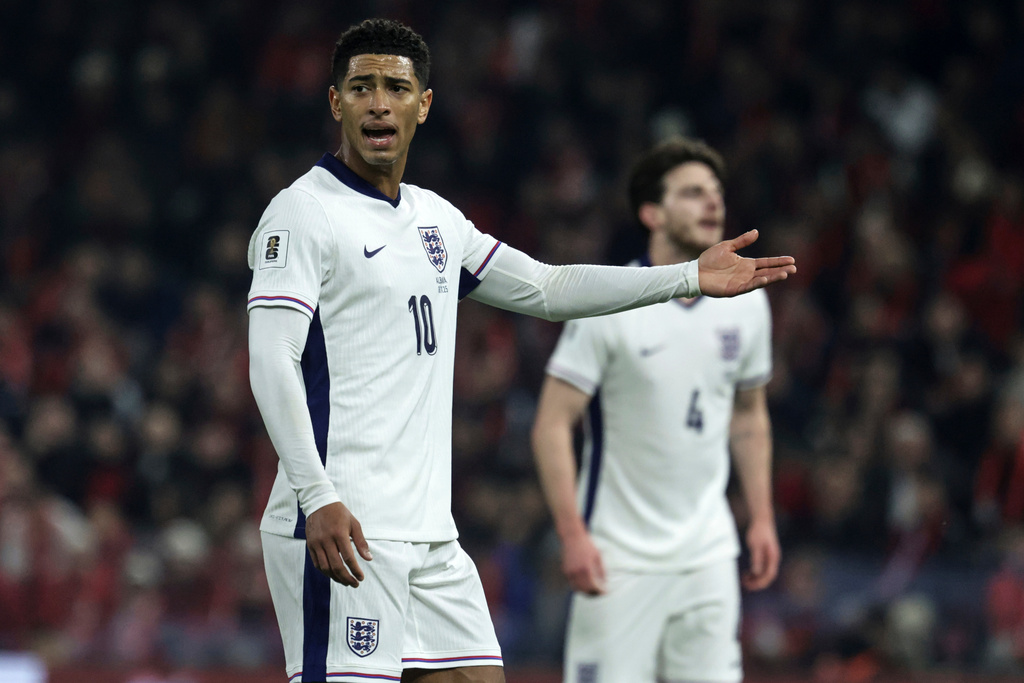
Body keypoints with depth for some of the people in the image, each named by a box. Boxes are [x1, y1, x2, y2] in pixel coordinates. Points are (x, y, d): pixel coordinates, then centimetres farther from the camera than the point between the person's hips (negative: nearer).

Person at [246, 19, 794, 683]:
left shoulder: (436, 218, 18)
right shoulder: (302, 213, -6)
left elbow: (546, 287, 27)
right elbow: (271, 363, -14)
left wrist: (690, 276, 21)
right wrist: (319, 497, -25)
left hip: (430, 530, 8)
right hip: (340, 527, -8)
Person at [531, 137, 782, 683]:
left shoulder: (746, 301, 6)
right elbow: (552, 423, -11)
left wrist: (761, 518, 12)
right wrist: (572, 534, -18)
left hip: (708, 552, 5)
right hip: (619, 553, -4)